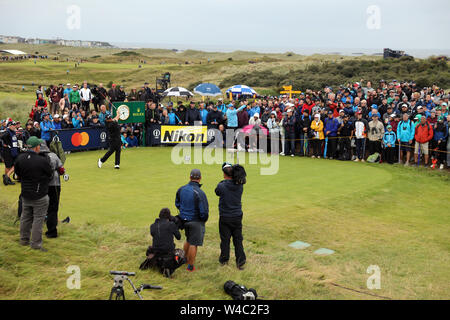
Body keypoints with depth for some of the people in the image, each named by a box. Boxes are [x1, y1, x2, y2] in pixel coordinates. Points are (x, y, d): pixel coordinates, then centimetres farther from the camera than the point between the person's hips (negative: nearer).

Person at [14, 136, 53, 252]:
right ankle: (36, 243, 8)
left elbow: (18, 175, 8)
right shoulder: (42, 161, -21)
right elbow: (50, 175, -6)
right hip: (39, 196, -6)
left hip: (25, 194, 6)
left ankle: (24, 239, 32)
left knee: (25, 217, 19)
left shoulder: (20, 158, -4)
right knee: (38, 219, 4)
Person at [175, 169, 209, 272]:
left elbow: (177, 204, 11)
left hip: (184, 220, 6)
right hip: (196, 221, -6)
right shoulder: (199, 193, -23)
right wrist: (204, 220, -1)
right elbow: (204, 211, -20)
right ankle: (190, 266, 14)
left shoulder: (181, 189, -3)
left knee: (188, 240, 26)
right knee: (193, 244, 6)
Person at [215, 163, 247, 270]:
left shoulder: (222, 186, -17)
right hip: (237, 217, 3)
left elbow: (217, 192, 1)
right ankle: (240, 261, 9)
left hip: (225, 218, -2)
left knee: (225, 239, 11)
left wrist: (223, 181, 10)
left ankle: (224, 260, 24)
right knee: (238, 239, 10)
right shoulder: (240, 186, -7)